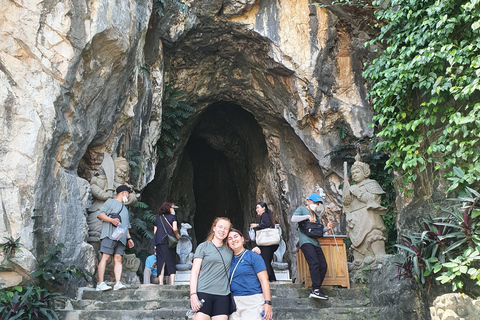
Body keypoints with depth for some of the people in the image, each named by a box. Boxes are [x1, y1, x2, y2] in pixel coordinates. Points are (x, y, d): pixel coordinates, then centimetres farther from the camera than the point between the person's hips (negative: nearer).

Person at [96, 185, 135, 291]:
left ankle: (118, 283, -12)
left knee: (118, 259, -4)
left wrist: (129, 238, 22)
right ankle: (100, 284, -15)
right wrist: (111, 220, -15)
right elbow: (100, 214, -2)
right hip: (109, 235, -6)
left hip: (121, 237, 7)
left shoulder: (125, 209, 33)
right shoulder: (110, 202, 11)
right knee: (105, 257, -12)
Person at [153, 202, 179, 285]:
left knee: (161, 262, 3)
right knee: (171, 262, 1)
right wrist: (176, 235, 10)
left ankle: (160, 282, -2)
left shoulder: (158, 218, 15)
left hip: (159, 242, 3)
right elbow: (175, 229, -8)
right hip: (169, 242, -3)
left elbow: (155, 232, 14)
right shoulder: (172, 217, 3)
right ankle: (172, 283, -3)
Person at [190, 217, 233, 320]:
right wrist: (193, 294, -10)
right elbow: (194, 272, 1)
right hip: (203, 293, -3)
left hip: (223, 295, 3)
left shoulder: (229, 250, 15)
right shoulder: (203, 246, 6)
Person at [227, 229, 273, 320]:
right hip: (234, 303, 5)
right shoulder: (230, 259, 14)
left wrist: (267, 303, -14)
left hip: (252, 302, -5)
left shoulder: (253, 256, -1)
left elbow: (264, 280, -6)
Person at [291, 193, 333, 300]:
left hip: (315, 242, 8)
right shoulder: (302, 209, 9)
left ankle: (315, 290, 4)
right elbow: (293, 219, -9)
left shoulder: (316, 216, 30)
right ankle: (316, 290, -26)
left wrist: (327, 228, 8)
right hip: (306, 241, -8)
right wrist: (308, 216, -15)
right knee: (314, 263, -22)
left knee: (323, 266, -2)